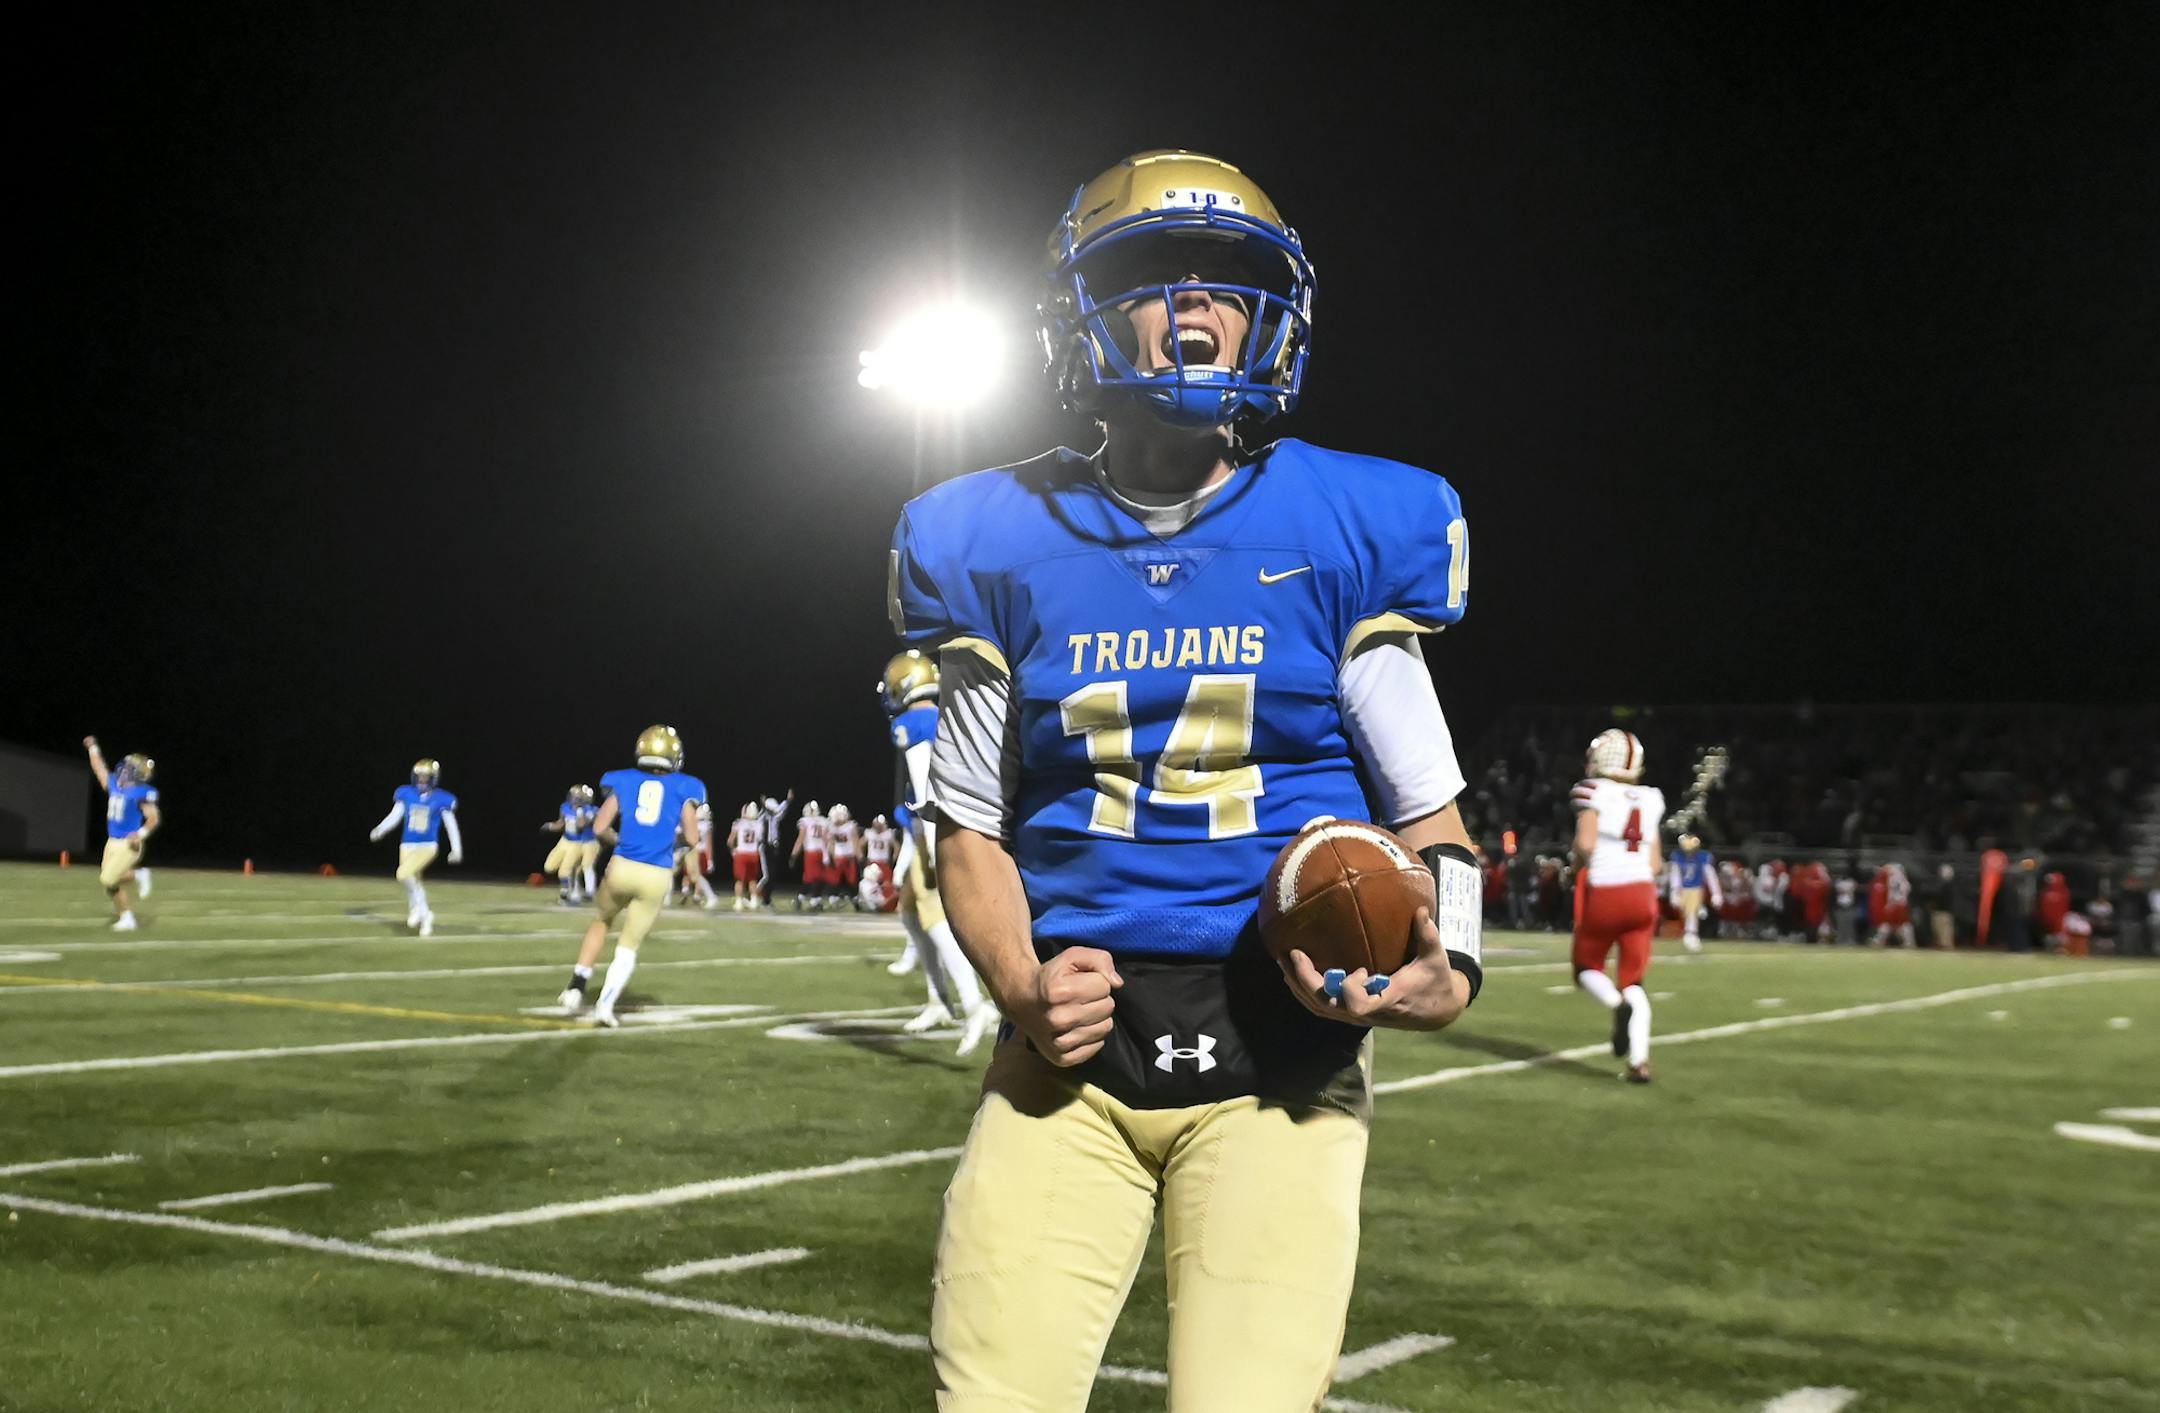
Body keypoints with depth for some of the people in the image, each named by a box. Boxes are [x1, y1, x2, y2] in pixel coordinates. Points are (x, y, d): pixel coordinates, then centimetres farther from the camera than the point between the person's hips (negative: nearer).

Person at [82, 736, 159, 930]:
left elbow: (154, 818, -17)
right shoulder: (115, 785, 7)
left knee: (109, 879, -13)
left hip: (129, 844, -8)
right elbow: (99, 769, 22)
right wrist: (93, 748, 27)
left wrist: (141, 834, -27)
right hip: (113, 842, 8)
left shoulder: (142, 793, -15)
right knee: (111, 882, 7)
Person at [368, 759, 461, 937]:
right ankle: (425, 917, 26)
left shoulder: (441, 800, -6)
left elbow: (451, 826, 0)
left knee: (404, 874, -24)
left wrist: (457, 849, 0)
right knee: (416, 883, 9)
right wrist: (380, 830, -14)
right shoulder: (406, 795, 2)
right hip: (407, 846, 4)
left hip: (427, 846, -4)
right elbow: (393, 817, 3)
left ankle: (417, 906, -3)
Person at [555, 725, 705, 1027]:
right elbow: (691, 837, 1)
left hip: (622, 867, 1)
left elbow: (600, 828, 3)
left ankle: (577, 987, 21)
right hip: (656, 877, -1)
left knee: (603, 921, 28)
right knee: (629, 944, 12)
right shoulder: (683, 788, 5)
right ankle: (605, 1005, 0)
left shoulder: (624, 782, 8)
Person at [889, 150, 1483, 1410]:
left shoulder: (1347, 534, 1)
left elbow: (1428, 815, 5)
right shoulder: (1006, 546, 5)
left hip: (1277, 1061, -1)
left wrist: (1443, 972, -14)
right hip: (1072, 1056, 1)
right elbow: (973, 825, 11)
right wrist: (1021, 984, -7)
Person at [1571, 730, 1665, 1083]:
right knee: (1633, 981, 10)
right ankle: (1640, 1062, -6)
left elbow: (1585, 845, -16)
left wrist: (1579, 862, 4)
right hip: (1642, 893, 4)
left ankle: (1618, 1005, -17)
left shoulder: (1594, 792, -6)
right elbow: (1655, 864, 11)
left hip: (1604, 895, -4)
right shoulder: (1649, 799, 10)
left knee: (1588, 967, 16)